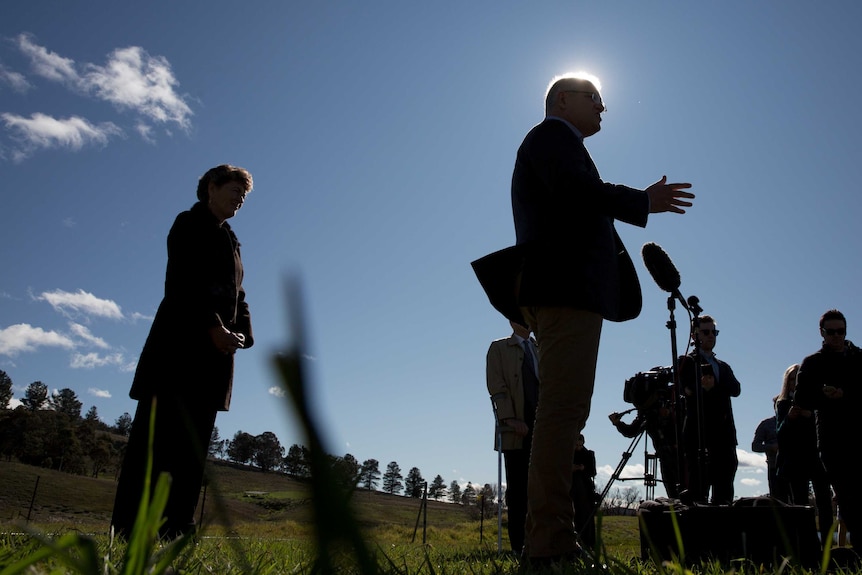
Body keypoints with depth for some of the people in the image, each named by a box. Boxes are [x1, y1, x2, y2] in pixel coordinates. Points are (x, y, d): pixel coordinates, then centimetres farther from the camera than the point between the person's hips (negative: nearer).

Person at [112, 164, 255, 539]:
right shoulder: (190, 224, 4)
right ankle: (129, 530, -6)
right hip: (181, 343, -8)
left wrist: (241, 333, 0)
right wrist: (213, 326, -19)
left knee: (194, 442, 3)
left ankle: (175, 530, 6)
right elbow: (185, 280, -11)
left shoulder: (229, 240, 27)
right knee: (159, 434, -9)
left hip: (214, 350, 8)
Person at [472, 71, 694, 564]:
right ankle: (551, 541, -18)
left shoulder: (560, 144, 34)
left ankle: (548, 537, 7)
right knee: (563, 408, -17)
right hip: (567, 287, -10)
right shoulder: (552, 134, 6)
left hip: (564, 292, 10)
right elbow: (574, 188, -14)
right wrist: (644, 202, -6)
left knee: (565, 411, 5)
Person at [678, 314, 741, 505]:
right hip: (698, 432, -6)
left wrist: (714, 386, -12)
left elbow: (736, 389, 5)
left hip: (724, 433, 6)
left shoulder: (723, 366, 24)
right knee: (698, 487, -8)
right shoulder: (687, 361, 7)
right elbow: (688, 389, -10)